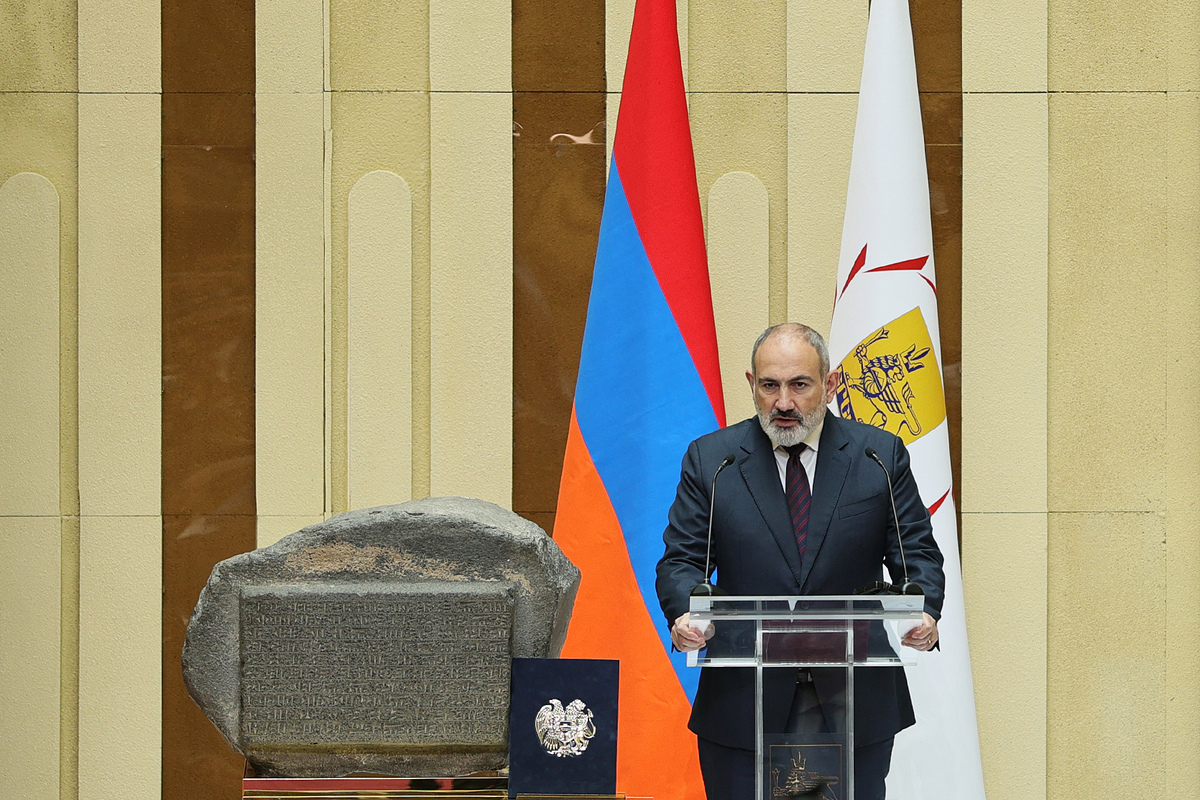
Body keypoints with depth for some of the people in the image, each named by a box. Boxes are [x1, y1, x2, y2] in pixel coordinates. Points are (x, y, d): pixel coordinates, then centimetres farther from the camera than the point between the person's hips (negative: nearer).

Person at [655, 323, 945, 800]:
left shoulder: (881, 456, 5)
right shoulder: (710, 460, 5)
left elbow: (918, 554, 5)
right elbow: (682, 561, 2)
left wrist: (923, 614, -17)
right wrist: (685, 615, -20)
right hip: (743, 703, 0)